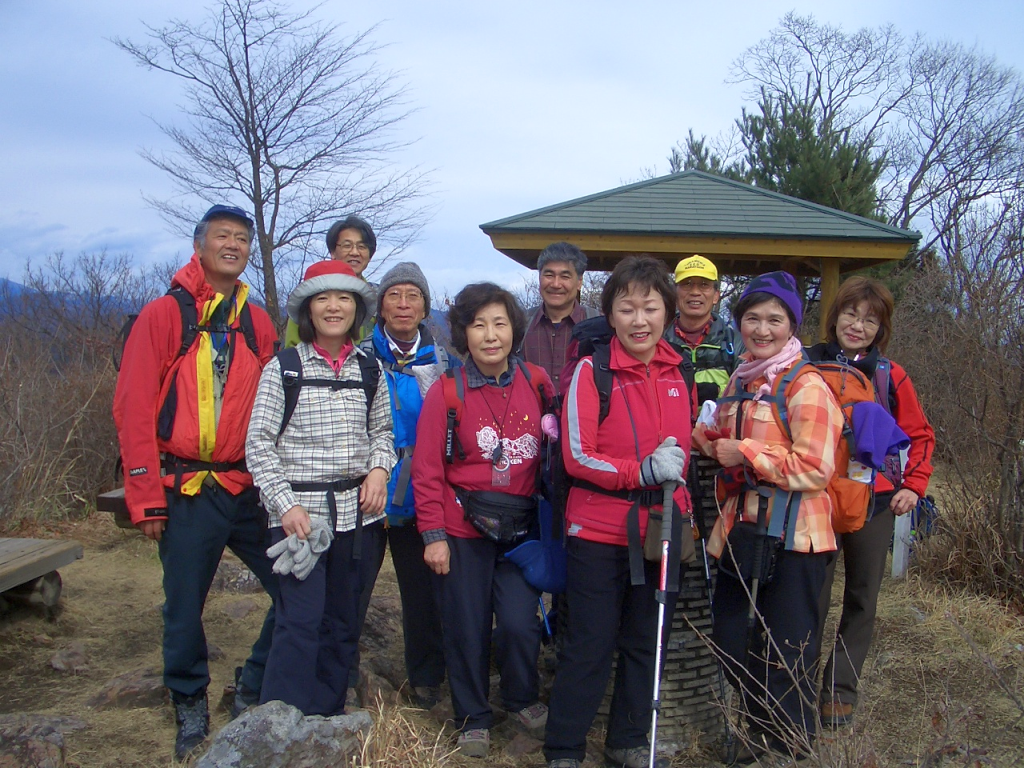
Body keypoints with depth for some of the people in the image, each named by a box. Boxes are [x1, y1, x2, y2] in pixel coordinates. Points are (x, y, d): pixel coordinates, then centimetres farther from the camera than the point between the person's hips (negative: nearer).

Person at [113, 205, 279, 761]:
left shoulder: (258, 324, 10)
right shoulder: (164, 315, -3)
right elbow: (133, 408, -7)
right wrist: (146, 499, -10)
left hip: (250, 489, 4)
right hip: (187, 492, -4)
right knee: (184, 609, 7)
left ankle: (252, 690, 23)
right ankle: (190, 706, 30)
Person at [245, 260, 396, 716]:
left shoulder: (368, 370, 9)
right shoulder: (283, 368, -2)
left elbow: (382, 430, 18)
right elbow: (258, 443, -4)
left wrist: (379, 467, -3)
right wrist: (285, 504, -13)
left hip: (356, 510, 4)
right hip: (300, 510, -4)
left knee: (344, 620, 11)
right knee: (300, 621, -9)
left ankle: (328, 721, 26)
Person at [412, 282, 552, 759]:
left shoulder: (537, 383, -1)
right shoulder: (446, 391, -7)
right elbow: (427, 469, -5)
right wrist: (433, 535, -8)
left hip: (520, 528, 1)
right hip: (462, 530, -1)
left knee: (520, 623, -4)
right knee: (467, 629, 7)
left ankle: (521, 700, 26)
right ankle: (473, 719, 29)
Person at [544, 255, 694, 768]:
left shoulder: (680, 373, 6)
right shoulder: (592, 371, -9)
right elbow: (576, 456, -12)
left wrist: (683, 510, 11)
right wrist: (642, 471, -22)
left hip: (660, 529, 5)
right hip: (599, 531, -5)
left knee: (646, 642, 15)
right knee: (591, 645, 2)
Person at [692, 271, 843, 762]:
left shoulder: (807, 386, -12)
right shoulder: (741, 381, 12)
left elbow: (815, 468, -19)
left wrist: (745, 455, -17)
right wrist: (707, 439, 6)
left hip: (793, 536, -8)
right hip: (743, 527, 8)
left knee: (786, 657, 4)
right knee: (730, 641, 16)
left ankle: (791, 750, 24)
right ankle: (760, 741, 37)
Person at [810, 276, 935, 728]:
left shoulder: (890, 376, 3)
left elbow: (920, 434, 12)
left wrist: (914, 485, 2)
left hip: (875, 500, 2)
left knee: (862, 597, 9)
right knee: (814, 596, 1)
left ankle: (840, 689, 22)